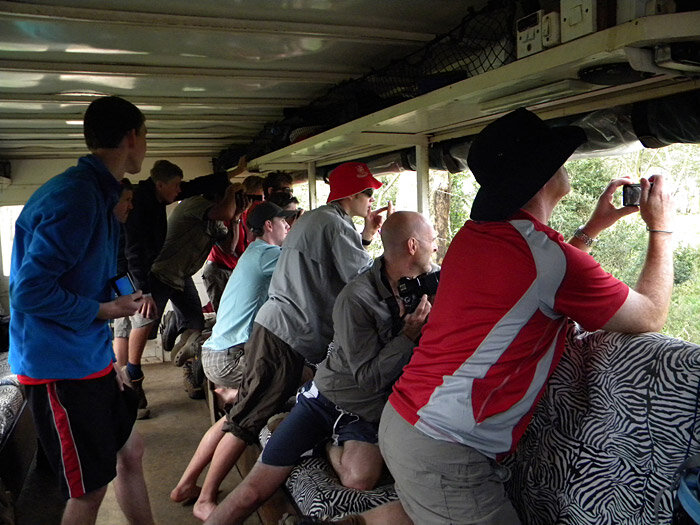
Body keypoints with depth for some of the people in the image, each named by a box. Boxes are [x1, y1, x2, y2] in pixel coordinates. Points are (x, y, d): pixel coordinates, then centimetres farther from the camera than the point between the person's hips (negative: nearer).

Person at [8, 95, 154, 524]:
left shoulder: (100, 194, 10)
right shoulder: (74, 198, -22)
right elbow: (30, 292, -25)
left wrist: (107, 356, 13)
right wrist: (106, 310, -14)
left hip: (92, 361, 9)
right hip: (61, 370, -9)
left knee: (130, 451, 19)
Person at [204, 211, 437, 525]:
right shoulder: (355, 299, -19)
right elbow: (369, 377, -16)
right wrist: (409, 334, -20)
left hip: (370, 415, 3)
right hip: (329, 398, -3)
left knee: (360, 481, -29)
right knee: (254, 491, -5)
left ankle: (334, 449, 2)